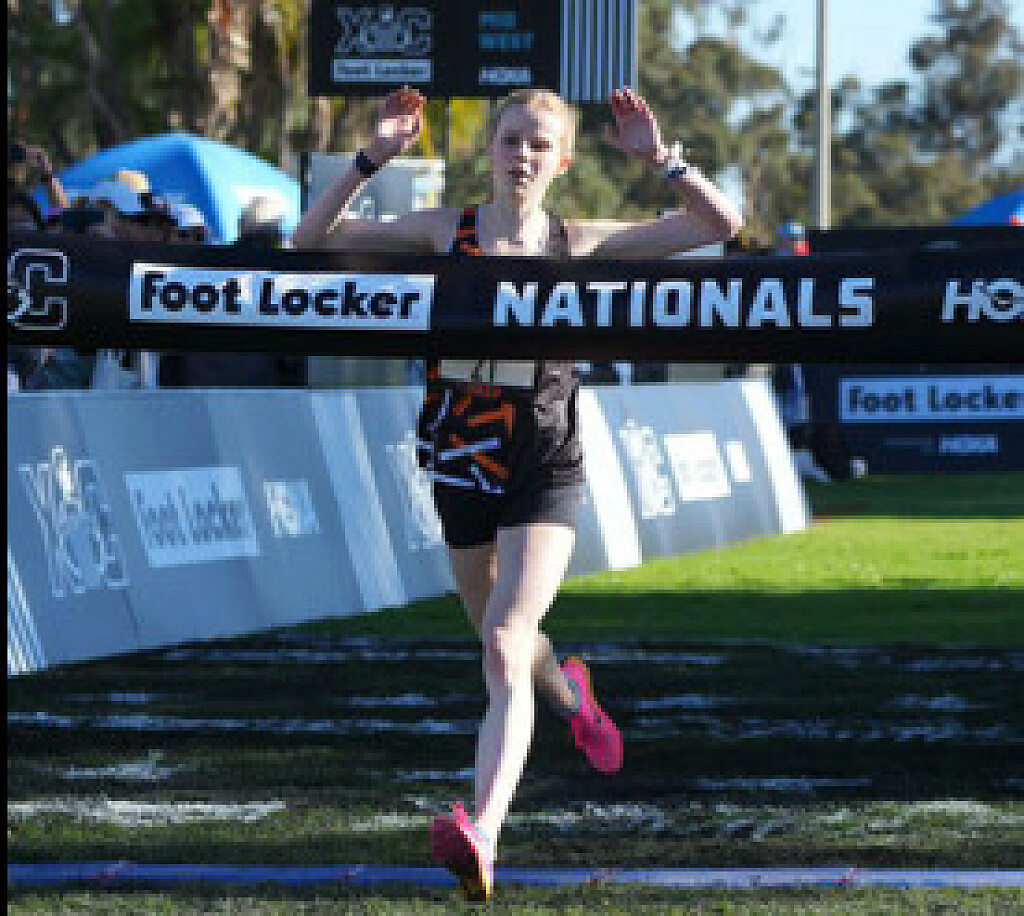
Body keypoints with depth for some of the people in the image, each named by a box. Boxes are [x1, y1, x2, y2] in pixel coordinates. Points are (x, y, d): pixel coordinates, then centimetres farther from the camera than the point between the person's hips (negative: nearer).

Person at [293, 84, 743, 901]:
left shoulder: (580, 244, 0)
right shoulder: (445, 231, 1)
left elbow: (721, 224, 0)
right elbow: (312, 239, -2)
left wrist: (659, 157, -13)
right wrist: (373, 160, -13)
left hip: (546, 469, -3)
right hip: (462, 462, 3)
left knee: (505, 645, -22)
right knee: (503, 641, 22)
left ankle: (483, 834, -36)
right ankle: (570, 693, 60)